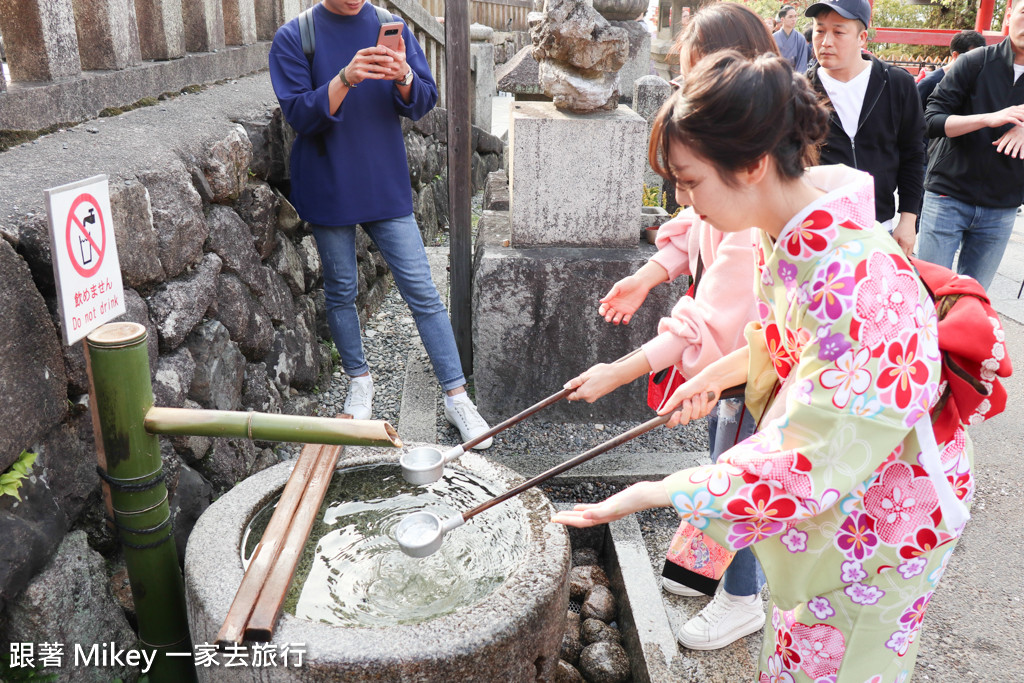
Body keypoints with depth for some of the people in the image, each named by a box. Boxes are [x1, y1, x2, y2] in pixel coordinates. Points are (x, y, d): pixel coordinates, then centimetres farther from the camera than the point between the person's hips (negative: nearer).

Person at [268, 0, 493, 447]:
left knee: (421, 290, 0)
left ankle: (456, 397, 8)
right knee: (341, 291, 11)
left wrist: (404, 78, -23)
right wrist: (345, 79, -28)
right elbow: (301, 115, -12)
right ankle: (359, 382, 33)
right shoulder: (293, 37, -4)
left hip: (386, 187, 1)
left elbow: (423, 103, 0)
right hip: (329, 189, -1)